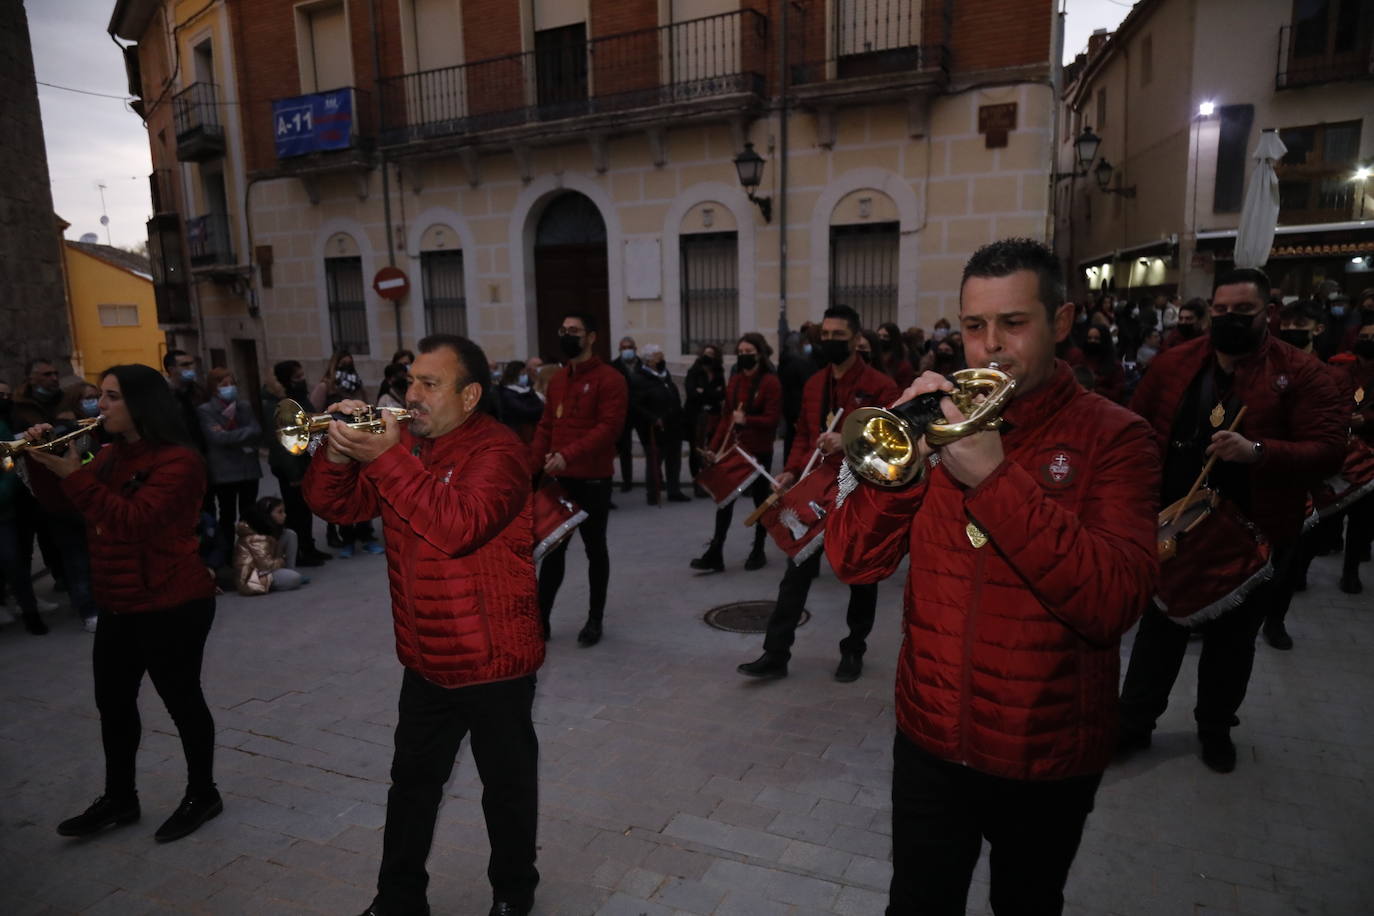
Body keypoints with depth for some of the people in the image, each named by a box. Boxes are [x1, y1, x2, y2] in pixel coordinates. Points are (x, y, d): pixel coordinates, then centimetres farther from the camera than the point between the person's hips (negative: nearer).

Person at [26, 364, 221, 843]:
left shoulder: (177, 460, -17)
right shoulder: (111, 455, 10)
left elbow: (135, 520, -27)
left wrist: (74, 476, -27)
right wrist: (44, 463, -2)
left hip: (171, 604, -9)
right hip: (119, 604, 9)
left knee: (181, 699, 4)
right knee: (113, 701, 18)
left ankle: (202, 794, 22)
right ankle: (119, 798, 35)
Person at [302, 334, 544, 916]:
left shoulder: (496, 451, -19)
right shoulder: (405, 440, 3)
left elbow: (457, 527, -35)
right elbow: (333, 505, 2)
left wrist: (387, 458, -34)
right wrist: (338, 453, -17)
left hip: (492, 661, -6)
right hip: (425, 659, 7)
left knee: (507, 785, 13)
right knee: (412, 782, 21)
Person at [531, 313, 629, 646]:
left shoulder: (609, 379, -9)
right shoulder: (557, 380, 13)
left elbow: (609, 427, -19)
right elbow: (545, 427, 15)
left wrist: (568, 454, -29)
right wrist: (533, 467, 5)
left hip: (593, 480, -6)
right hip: (557, 479, 6)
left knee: (594, 549, 8)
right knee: (552, 550, 10)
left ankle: (595, 620, 21)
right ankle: (540, 619, 19)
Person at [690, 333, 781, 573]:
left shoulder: (771, 382, -10)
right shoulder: (734, 380, 10)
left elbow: (772, 420, -15)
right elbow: (726, 416, 12)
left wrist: (747, 420, -30)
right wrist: (714, 447, 6)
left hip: (759, 451, -5)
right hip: (732, 449, 5)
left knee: (760, 499, 9)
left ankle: (758, 552, 22)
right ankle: (715, 554, 3)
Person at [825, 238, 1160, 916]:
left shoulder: (1112, 436, -9)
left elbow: (1115, 601, -24)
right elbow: (851, 560, -8)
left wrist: (993, 475, -30)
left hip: (1047, 754, -2)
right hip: (932, 737, 2)